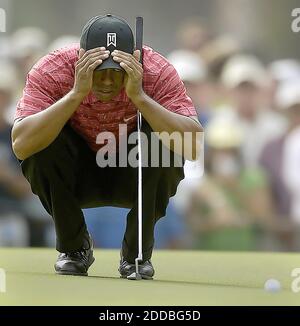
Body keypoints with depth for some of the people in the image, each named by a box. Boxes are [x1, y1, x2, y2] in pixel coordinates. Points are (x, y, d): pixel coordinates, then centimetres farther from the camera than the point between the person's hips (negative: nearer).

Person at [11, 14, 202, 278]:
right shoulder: (51, 71, -25)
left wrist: (139, 97, -43)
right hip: (76, 178, 0)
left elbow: (194, 147, -35)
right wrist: (77, 93, -44)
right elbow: (21, 145, -38)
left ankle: (138, 253, -9)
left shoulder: (158, 71, -24)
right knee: (43, 143, -29)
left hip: (134, 177, 0)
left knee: (161, 139, -29)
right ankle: (74, 247, -5)